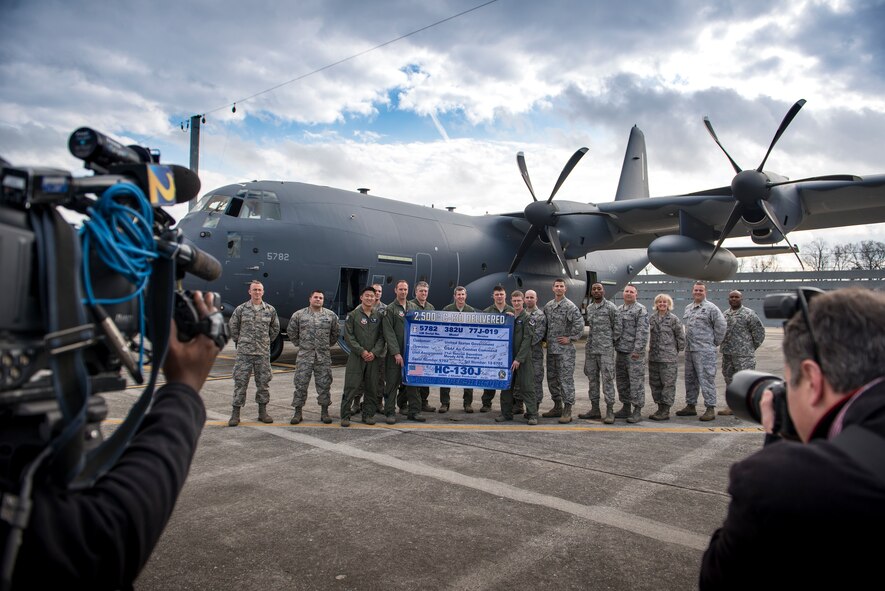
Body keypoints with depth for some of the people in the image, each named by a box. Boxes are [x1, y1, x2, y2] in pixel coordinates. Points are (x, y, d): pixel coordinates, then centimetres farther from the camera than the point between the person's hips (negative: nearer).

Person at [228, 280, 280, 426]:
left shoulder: (270, 310, 4)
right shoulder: (241, 309, 0)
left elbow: (275, 328, 17)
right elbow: (233, 327, 12)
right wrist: (239, 342, 12)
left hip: (263, 353, 2)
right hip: (244, 352, -1)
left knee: (263, 382, 7)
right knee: (240, 382, 0)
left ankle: (262, 412, 18)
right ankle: (235, 414, 7)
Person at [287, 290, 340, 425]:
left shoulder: (331, 315, 5)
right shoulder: (299, 315, 2)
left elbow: (335, 334, 15)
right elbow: (292, 332, 12)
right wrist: (300, 345, 11)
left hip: (324, 357, 1)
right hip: (304, 356, -1)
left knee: (324, 384, 6)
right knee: (300, 384, 2)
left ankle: (324, 412, 17)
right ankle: (297, 412, 12)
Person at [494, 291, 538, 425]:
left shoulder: (527, 317, -5)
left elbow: (527, 340, -12)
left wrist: (519, 359, -17)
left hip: (524, 358, -5)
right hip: (508, 356, 5)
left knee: (527, 387, -3)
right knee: (507, 386, 8)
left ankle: (532, 415, 4)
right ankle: (506, 413, 18)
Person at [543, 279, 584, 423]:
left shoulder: (570, 306, -9)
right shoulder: (548, 306, 11)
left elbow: (579, 323, -18)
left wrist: (570, 338, -15)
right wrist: (545, 339, 12)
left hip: (565, 349, -7)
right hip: (551, 348, 7)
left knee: (566, 379, -6)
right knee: (552, 378, 13)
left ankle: (567, 410, -2)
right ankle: (557, 406, 24)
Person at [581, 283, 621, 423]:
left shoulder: (610, 307, -5)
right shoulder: (589, 308, 13)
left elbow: (617, 326, -3)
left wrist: (612, 342, -1)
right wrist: (591, 340, 11)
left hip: (606, 349, -6)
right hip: (590, 348, 6)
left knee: (607, 379, -5)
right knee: (592, 379, 10)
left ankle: (610, 411, 0)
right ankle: (595, 409, 19)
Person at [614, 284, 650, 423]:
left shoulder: (641, 310, -8)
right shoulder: (619, 310, 16)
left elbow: (642, 331, -15)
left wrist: (638, 349, -20)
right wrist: (615, 346, 15)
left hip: (634, 352, -8)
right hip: (620, 351, 8)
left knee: (636, 381, -4)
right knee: (622, 381, 13)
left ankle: (637, 411, 2)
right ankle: (626, 408, 23)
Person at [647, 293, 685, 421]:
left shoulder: (673, 319, -4)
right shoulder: (652, 318, 10)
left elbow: (681, 336, -1)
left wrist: (678, 349, 3)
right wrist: (651, 349, 11)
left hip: (669, 358, -6)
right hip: (653, 357, 6)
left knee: (668, 383, -3)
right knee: (654, 383, 11)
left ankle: (666, 411, 2)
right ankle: (660, 407, 22)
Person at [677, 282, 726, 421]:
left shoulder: (711, 308, -6)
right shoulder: (688, 308, 16)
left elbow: (721, 325, -9)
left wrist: (714, 342, -5)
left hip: (705, 350, -8)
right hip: (689, 349, 8)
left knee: (706, 379, -7)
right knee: (690, 379, 14)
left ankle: (710, 408, -1)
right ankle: (690, 406, 24)